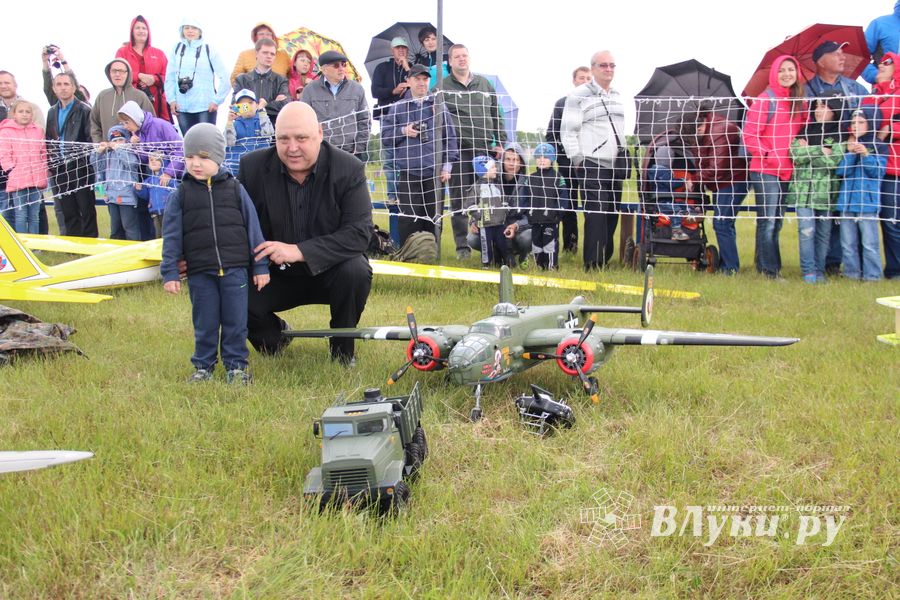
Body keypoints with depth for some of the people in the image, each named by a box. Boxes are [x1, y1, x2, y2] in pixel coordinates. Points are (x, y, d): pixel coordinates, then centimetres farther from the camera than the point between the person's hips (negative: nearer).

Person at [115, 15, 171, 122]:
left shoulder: (159, 53, 18)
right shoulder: (122, 52, 14)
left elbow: (166, 76, 10)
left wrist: (154, 79, -11)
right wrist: (139, 76, -13)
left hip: (154, 102, 1)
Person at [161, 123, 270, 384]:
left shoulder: (235, 189, 2)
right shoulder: (181, 194, 3)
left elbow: (252, 228, 4)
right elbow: (171, 235, 3)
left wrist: (260, 266, 2)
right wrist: (170, 272, -3)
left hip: (234, 269, 0)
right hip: (199, 273, 1)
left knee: (235, 321, 5)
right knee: (205, 323, 9)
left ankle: (236, 365, 19)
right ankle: (203, 366, 23)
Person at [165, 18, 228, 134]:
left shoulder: (209, 50, -1)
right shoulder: (177, 49, 9)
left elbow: (224, 78, -2)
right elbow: (170, 77, 12)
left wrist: (217, 100, -6)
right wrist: (172, 99, 3)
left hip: (205, 107, -3)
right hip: (182, 108, 3)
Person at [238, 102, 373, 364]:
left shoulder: (349, 169, -15)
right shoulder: (253, 166, -8)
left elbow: (359, 233, -23)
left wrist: (299, 251, -34)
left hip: (328, 271, -1)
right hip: (274, 274, 2)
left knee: (355, 272, -33)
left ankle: (342, 349, -4)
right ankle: (275, 336, 13)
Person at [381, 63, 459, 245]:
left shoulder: (439, 106, 10)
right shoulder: (398, 108, 10)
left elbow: (449, 137, 9)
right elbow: (385, 135, 10)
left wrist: (447, 166, 2)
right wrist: (403, 131, -8)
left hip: (434, 172, 1)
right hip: (408, 172, -1)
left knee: (433, 216, 5)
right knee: (409, 217, -4)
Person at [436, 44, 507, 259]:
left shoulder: (484, 84, 15)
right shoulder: (443, 87, 4)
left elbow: (496, 115, 16)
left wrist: (500, 142, 9)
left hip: (485, 149, 3)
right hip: (458, 151, -3)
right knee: (458, 198, -1)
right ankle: (462, 245, 5)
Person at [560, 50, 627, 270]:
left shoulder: (617, 95, 17)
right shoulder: (579, 95, -5)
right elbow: (568, 130, -7)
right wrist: (577, 159, -11)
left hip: (616, 165, 7)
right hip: (593, 165, -7)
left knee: (612, 215, 10)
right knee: (596, 216, -11)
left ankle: (606, 260, 20)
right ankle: (593, 265, -8)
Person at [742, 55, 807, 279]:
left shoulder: (800, 103, 11)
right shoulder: (765, 100, -6)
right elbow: (749, 134, -10)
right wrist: (767, 156, -15)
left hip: (787, 171, 7)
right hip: (765, 170, -7)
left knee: (776, 222, 12)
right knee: (768, 221, -7)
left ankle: (766, 265, 20)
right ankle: (769, 270, -4)